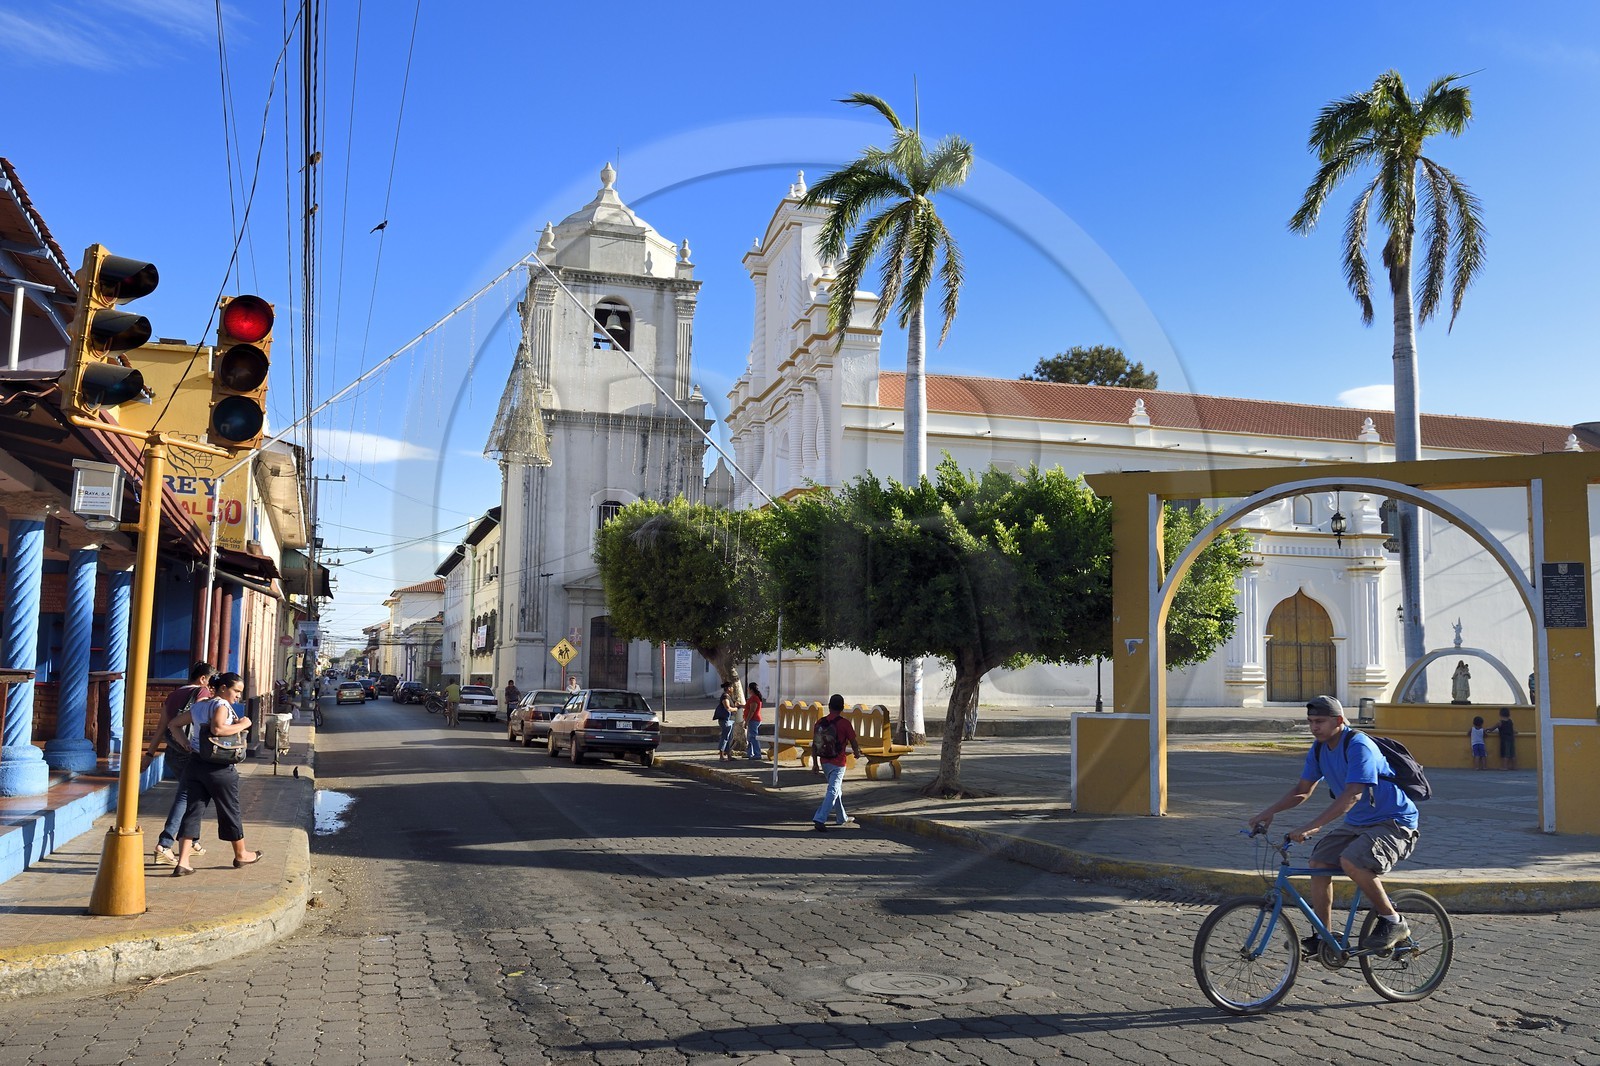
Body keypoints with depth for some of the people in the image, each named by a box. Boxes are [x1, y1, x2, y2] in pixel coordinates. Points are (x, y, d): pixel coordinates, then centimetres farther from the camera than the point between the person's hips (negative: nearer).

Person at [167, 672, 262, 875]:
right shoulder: (221, 705, -12)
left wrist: (186, 744, 10)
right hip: (219, 768, -7)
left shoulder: (198, 706, 14)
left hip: (195, 765, 7)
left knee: (193, 811, 4)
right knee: (230, 811, 9)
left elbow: (174, 725, 19)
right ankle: (241, 854, 25)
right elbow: (218, 729, -30)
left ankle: (183, 862, -5)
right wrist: (242, 725, -18)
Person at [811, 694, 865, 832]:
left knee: (836, 789, 22)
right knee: (833, 791, -6)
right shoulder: (844, 723, -12)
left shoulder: (820, 723, 0)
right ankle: (819, 819, -18)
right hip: (838, 763, -5)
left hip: (824, 762, 6)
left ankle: (841, 817, 35)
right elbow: (853, 743, -4)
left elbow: (814, 744, 3)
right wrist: (857, 753, 17)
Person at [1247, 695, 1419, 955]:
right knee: (1319, 863, -6)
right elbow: (1303, 789, 9)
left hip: (1394, 822, -9)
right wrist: (1269, 812, -7)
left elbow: (1352, 795, -33)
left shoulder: (1359, 746, -24)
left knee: (1351, 862, -31)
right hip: (1358, 823, 9)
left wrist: (1313, 826, -41)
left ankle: (1393, 922, -10)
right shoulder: (1319, 748, 3)